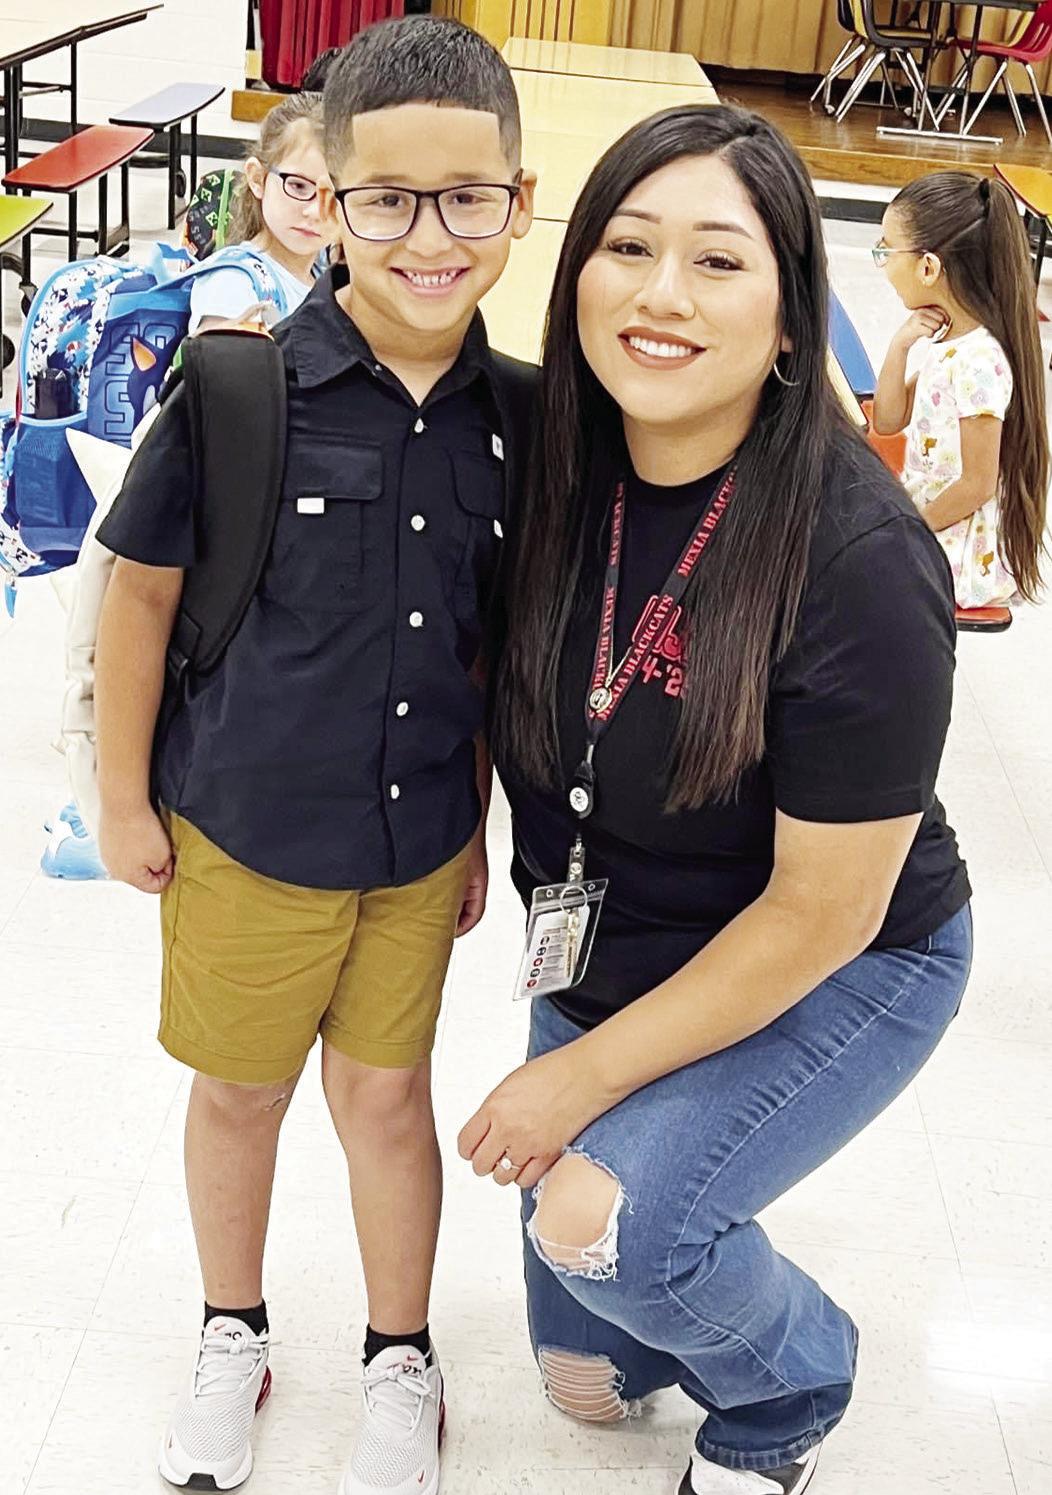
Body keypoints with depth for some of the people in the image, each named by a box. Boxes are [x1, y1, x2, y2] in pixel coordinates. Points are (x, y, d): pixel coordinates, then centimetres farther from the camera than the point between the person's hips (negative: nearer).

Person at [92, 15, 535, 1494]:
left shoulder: (516, 414, -7)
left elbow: (493, 636, 4)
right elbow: (141, 593, -8)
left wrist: (477, 815, 9)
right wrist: (123, 802, -4)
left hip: (420, 841, 2)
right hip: (241, 830, -2)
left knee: (388, 1092, 16)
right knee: (240, 1091, 17)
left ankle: (401, 1362, 38)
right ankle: (233, 1337, 42)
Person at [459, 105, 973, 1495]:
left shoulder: (861, 562, -30)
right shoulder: (557, 461, -15)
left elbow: (823, 912, -23)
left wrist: (586, 1074, -17)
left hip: (840, 970, -5)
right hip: (607, 947, 5)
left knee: (608, 1213, -23)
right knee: (581, 1367, 11)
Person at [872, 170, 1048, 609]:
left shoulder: (978, 361, -27)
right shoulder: (946, 338, 0)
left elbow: (977, 485, -23)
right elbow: (887, 422, 6)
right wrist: (900, 346, -8)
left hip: (955, 558, -9)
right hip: (921, 513, 9)